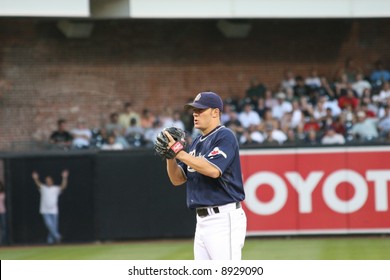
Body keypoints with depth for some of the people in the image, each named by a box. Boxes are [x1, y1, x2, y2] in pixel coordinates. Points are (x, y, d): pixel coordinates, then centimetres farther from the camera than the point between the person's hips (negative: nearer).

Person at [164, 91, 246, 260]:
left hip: (224, 219, -10)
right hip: (202, 220, 10)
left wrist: (180, 153, -20)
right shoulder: (197, 142, 18)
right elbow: (177, 179, 17)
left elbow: (213, 170, -25)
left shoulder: (224, 136, -9)